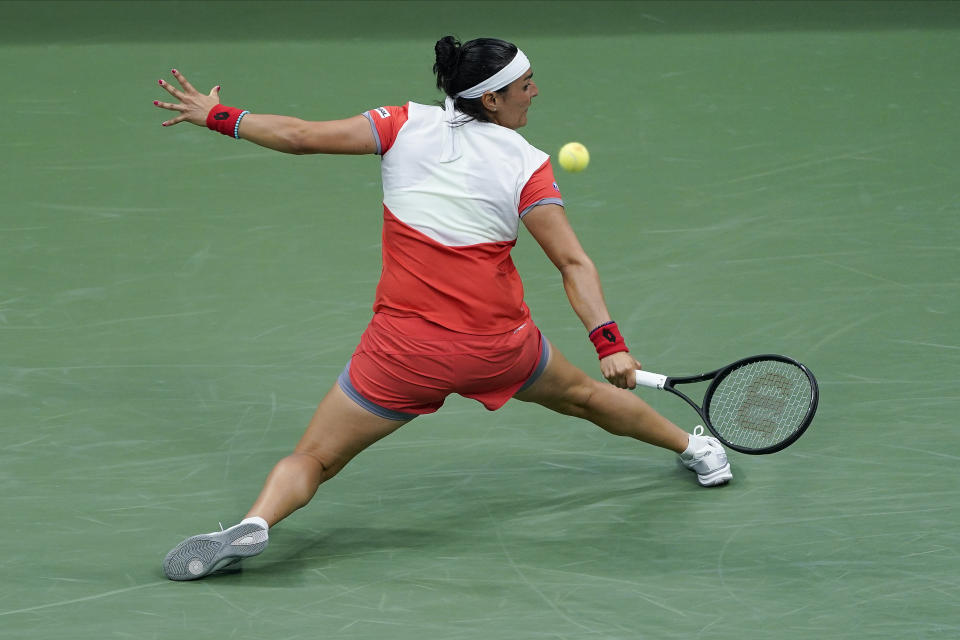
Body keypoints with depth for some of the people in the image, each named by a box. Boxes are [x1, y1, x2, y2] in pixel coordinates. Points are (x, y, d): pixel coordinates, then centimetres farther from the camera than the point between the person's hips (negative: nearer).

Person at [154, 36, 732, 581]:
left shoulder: (407, 124, -2)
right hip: (499, 341, 1)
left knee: (313, 460, 4)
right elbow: (574, 263, -12)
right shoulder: (527, 166, -4)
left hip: (407, 345, -1)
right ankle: (693, 447, 51)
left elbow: (301, 136, -1)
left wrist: (218, 116, 11)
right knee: (582, 396, 30)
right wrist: (609, 343, -15)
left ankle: (254, 524, -25)